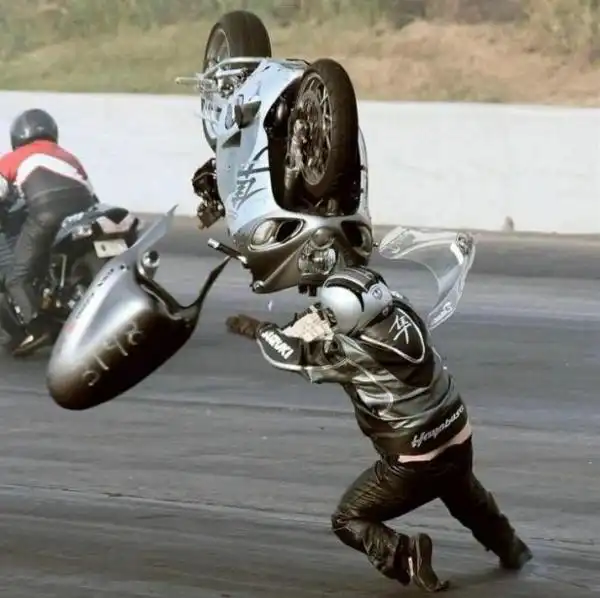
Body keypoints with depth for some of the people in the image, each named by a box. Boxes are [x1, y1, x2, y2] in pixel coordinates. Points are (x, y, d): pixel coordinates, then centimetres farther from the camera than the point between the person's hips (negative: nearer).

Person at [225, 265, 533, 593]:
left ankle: (405, 555, -11)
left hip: (414, 465, -7)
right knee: (462, 491, 40)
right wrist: (312, 318, 1)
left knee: (347, 521, 9)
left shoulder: (356, 354, -28)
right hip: (458, 442, 7)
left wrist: (258, 329, 1)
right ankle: (509, 547, 51)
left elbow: (296, 353, -16)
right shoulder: (399, 309, -11)